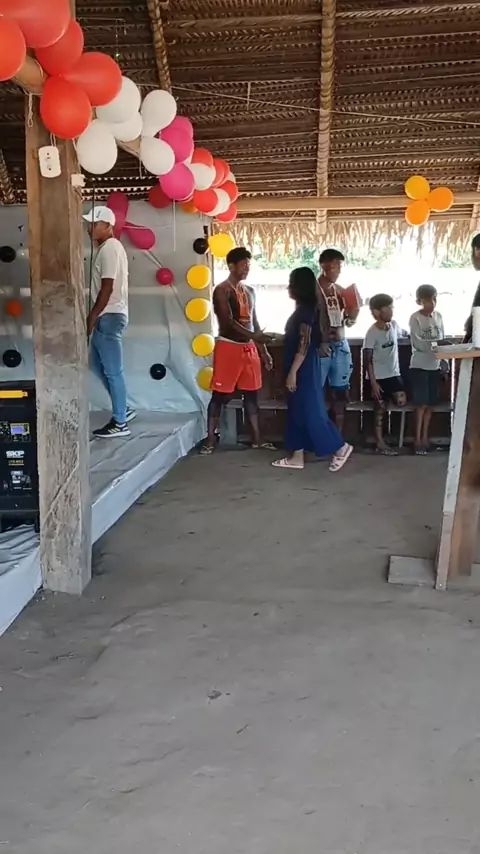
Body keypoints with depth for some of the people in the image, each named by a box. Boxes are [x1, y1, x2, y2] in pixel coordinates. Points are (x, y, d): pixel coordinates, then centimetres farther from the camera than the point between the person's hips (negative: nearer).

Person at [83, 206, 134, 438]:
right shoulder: (109, 247, 17)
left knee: (113, 371, -5)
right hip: (107, 316, 11)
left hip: (109, 317, -11)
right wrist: (95, 316, 20)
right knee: (97, 364, 17)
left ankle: (120, 423, 3)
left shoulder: (109, 249, -15)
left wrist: (91, 317, -17)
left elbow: (107, 288, -21)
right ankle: (123, 409, 24)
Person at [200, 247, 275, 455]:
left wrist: (263, 350, 15)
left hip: (249, 348, 7)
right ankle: (210, 439, 4)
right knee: (220, 394, -3)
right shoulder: (222, 290, -8)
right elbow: (228, 321, -19)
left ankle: (257, 438, 18)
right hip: (228, 346, -7)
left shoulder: (250, 291, 15)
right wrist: (254, 336, -30)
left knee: (251, 393, 10)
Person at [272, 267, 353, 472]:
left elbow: (304, 345, -22)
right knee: (297, 411, 11)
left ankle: (340, 447, 4)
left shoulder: (305, 311, -17)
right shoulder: (303, 309, 13)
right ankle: (297, 456, 16)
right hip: (300, 368, 10)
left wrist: (292, 372, -23)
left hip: (304, 369, -10)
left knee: (310, 411, -5)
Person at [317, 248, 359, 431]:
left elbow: (349, 320, 18)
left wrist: (355, 308, -2)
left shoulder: (341, 290, 11)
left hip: (341, 346, 6)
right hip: (320, 347, -6)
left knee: (340, 393, 8)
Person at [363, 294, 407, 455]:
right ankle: (380, 443, 9)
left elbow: (400, 336, 23)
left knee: (401, 401, -10)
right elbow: (368, 359, -15)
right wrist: (373, 382, -18)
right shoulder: (372, 333, -16)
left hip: (393, 373, 5)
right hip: (378, 376, -5)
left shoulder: (394, 325, 0)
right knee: (380, 407, 1)